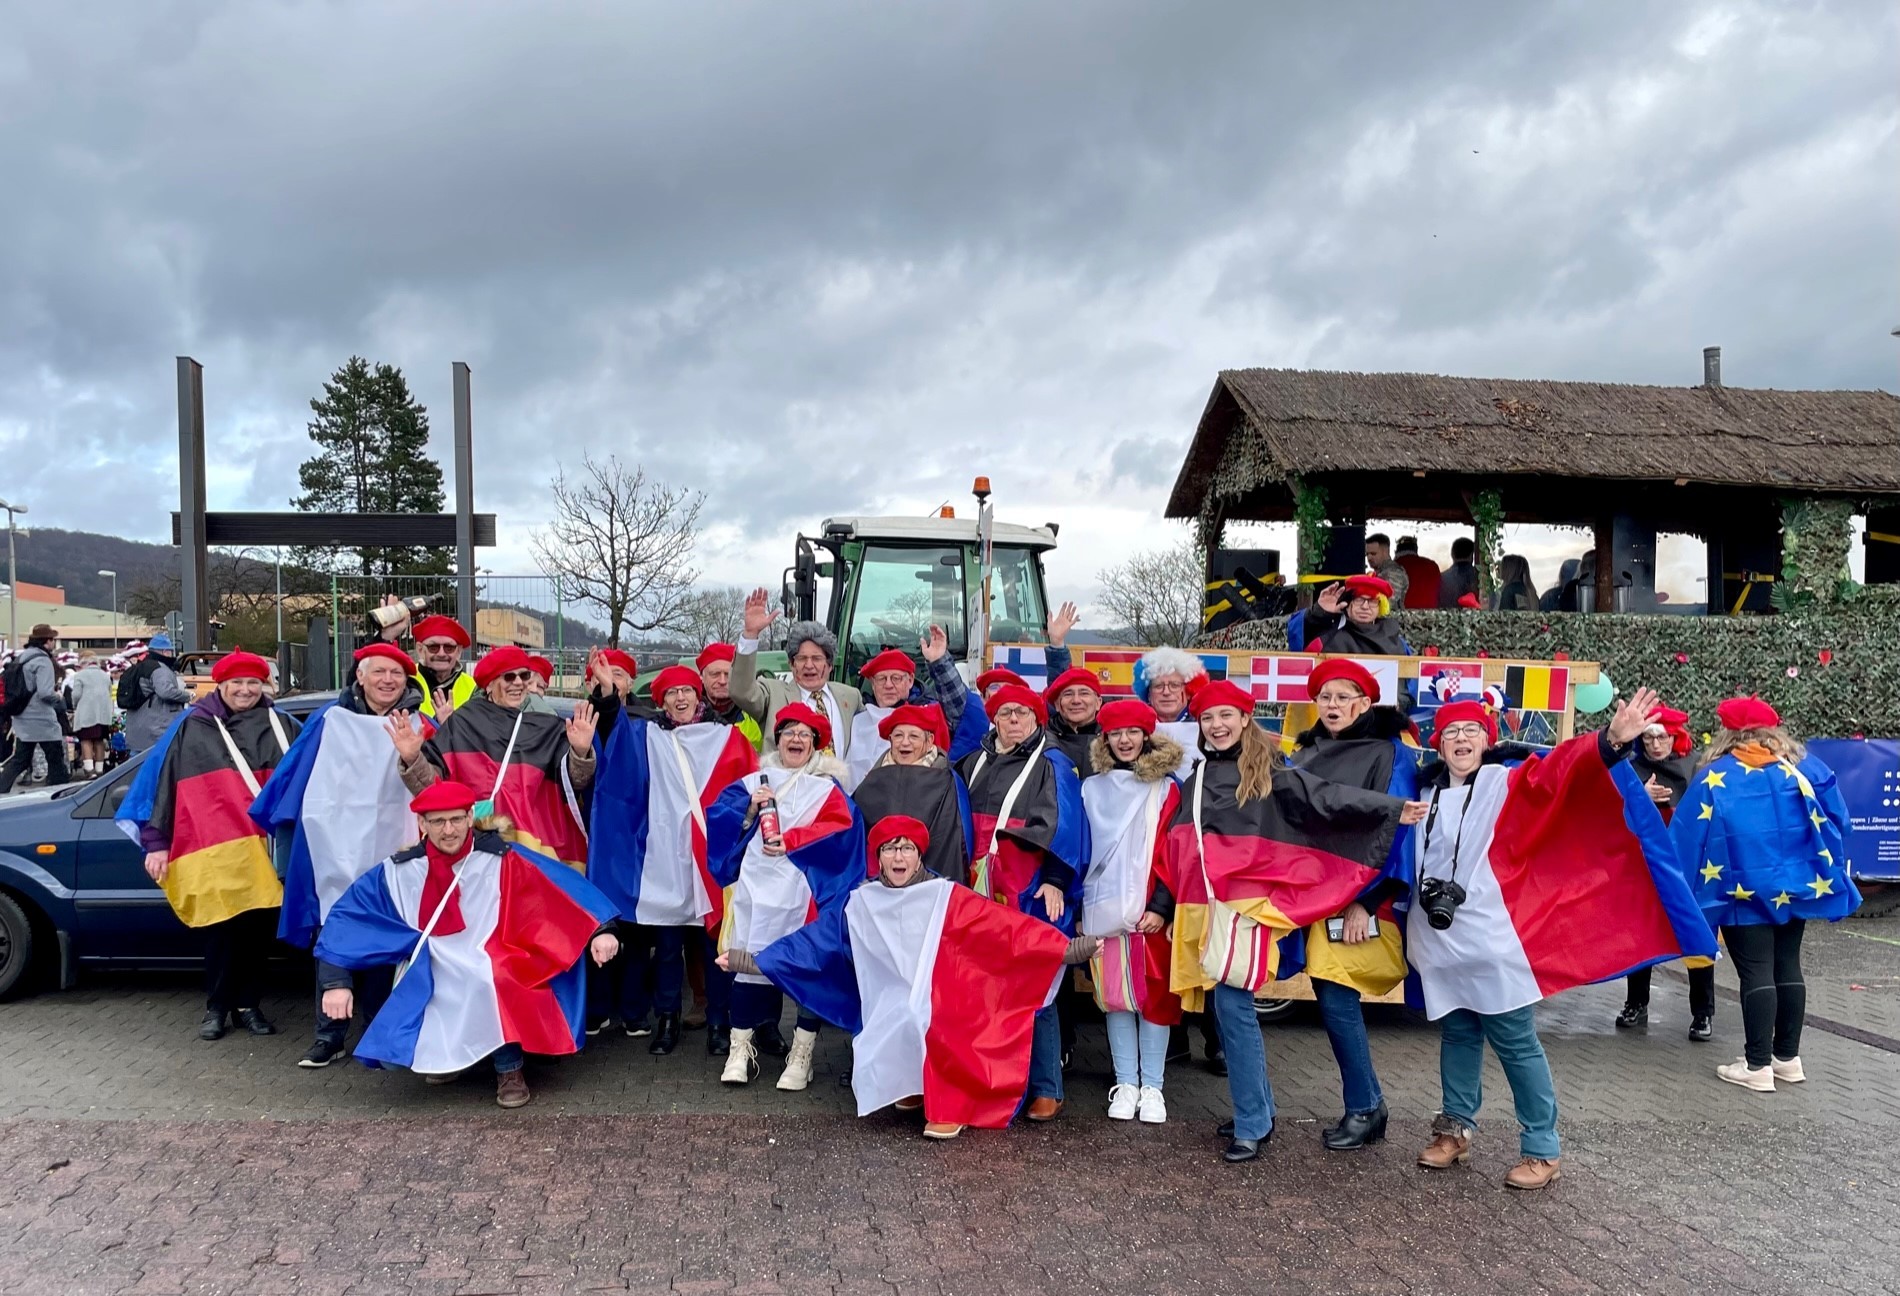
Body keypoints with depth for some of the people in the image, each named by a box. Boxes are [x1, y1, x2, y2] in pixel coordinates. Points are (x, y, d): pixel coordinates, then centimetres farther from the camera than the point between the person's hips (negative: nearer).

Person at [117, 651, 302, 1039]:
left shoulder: (281, 726, 10)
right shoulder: (192, 727, 8)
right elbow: (164, 782, 7)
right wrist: (156, 842, 3)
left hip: (265, 848, 2)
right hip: (215, 850, -2)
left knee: (259, 926, 5)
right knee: (222, 927, -1)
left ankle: (247, 1004, 19)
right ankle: (217, 1007, 15)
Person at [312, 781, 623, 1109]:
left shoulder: (502, 861, -11)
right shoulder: (398, 872, -4)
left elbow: (562, 885, -16)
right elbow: (346, 917, 1)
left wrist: (600, 928, -29)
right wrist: (336, 981, -7)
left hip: (493, 982, -3)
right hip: (430, 990, 3)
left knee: (490, 978, -37)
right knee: (393, 1050, -16)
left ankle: (509, 1069, -12)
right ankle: (445, 1053, 20)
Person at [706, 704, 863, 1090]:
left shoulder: (828, 787, 10)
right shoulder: (754, 782, 16)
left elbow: (840, 828, -7)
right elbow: (718, 817, 10)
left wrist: (791, 841, -16)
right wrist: (750, 809, -8)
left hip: (806, 890, -2)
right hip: (756, 887, 2)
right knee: (750, 962, -2)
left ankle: (801, 1054, 2)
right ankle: (741, 1049, 8)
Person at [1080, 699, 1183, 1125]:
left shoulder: (1166, 789, 1)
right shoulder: (1092, 789, 10)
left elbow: (1174, 853, -4)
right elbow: (1080, 851, 11)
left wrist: (1161, 906, -13)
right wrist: (1077, 906, 7)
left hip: (1151, 909, -2)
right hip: (1104, 908, 2)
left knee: (1154, 994, 2)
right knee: (1114, 994, 5)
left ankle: (1152, 1086, 11)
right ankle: (1125, 1084, 15)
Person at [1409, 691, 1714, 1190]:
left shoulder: (1508, 782, -4)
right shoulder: (1426, 794, 9)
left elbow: (1559, 771, -22)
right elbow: (1404, 858, 22)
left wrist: (1611, 743, -38)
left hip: (1490, 942, -4)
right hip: (1439, 943, 4)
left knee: (1516, 1044, 2)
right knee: (1457, 1037, 17)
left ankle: (1542, 1150, 14)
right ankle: (1455, 1129, 32)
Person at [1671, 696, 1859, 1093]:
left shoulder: (1715, 778, -8)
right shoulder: (1807, 769, 3)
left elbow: (1684, 839, -7)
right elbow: (1839, 824, 6)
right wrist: (1828, 876, 18)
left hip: (1744, 889, -4)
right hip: (1795, 883, 4)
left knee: (1756, 972, -1)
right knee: (1788, 966, 14)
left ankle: (1758, 1066, 2)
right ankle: (1788, 1057, 22)